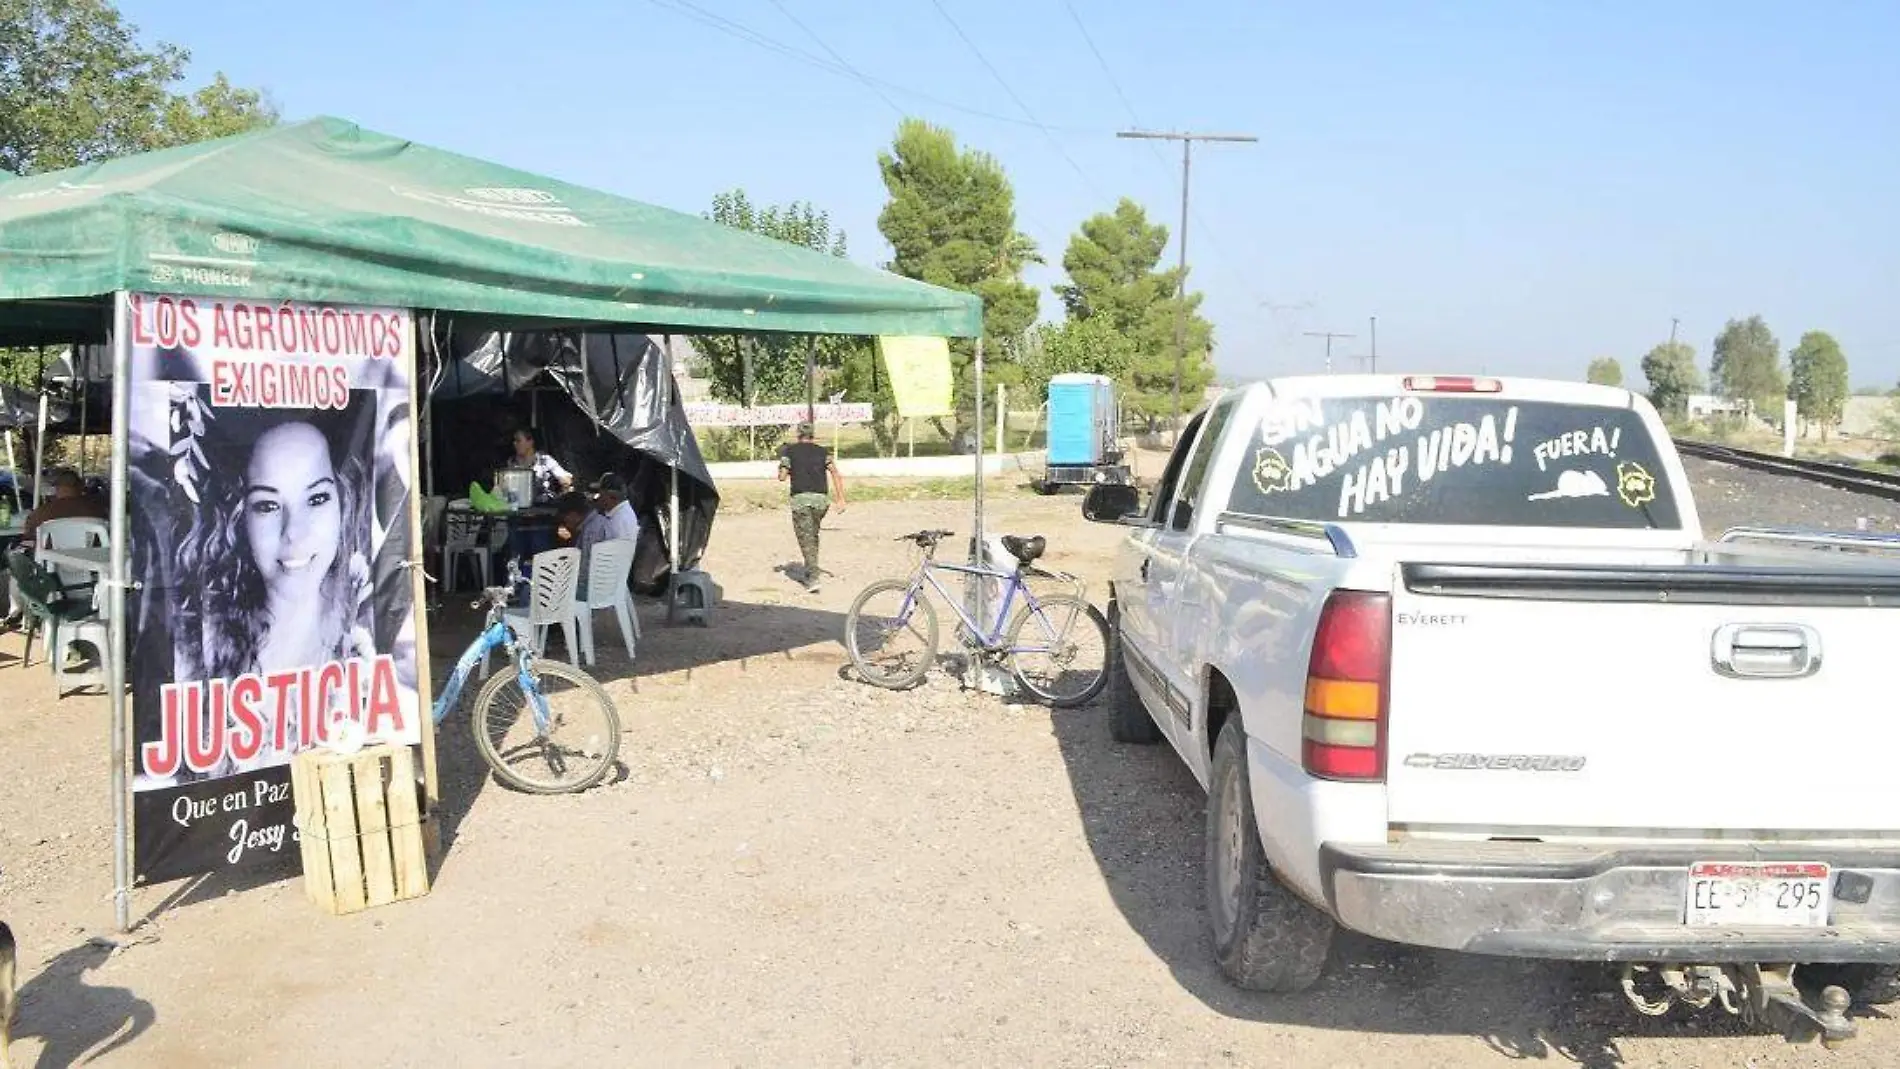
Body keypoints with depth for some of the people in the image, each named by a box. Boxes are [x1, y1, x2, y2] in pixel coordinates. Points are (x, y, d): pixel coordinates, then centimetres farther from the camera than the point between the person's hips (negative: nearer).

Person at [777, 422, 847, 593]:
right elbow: (835, 473, 1)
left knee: (806, 539, -1)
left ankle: (812, 579, -11)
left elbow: (782, 477, 1)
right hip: (820, 498, 3)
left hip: (800, 498, -3)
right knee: (813, 535, 20)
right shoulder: (823, 451, 11)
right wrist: (841, 499, -1)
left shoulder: (789, 451, 5)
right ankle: (811, 573, 24)